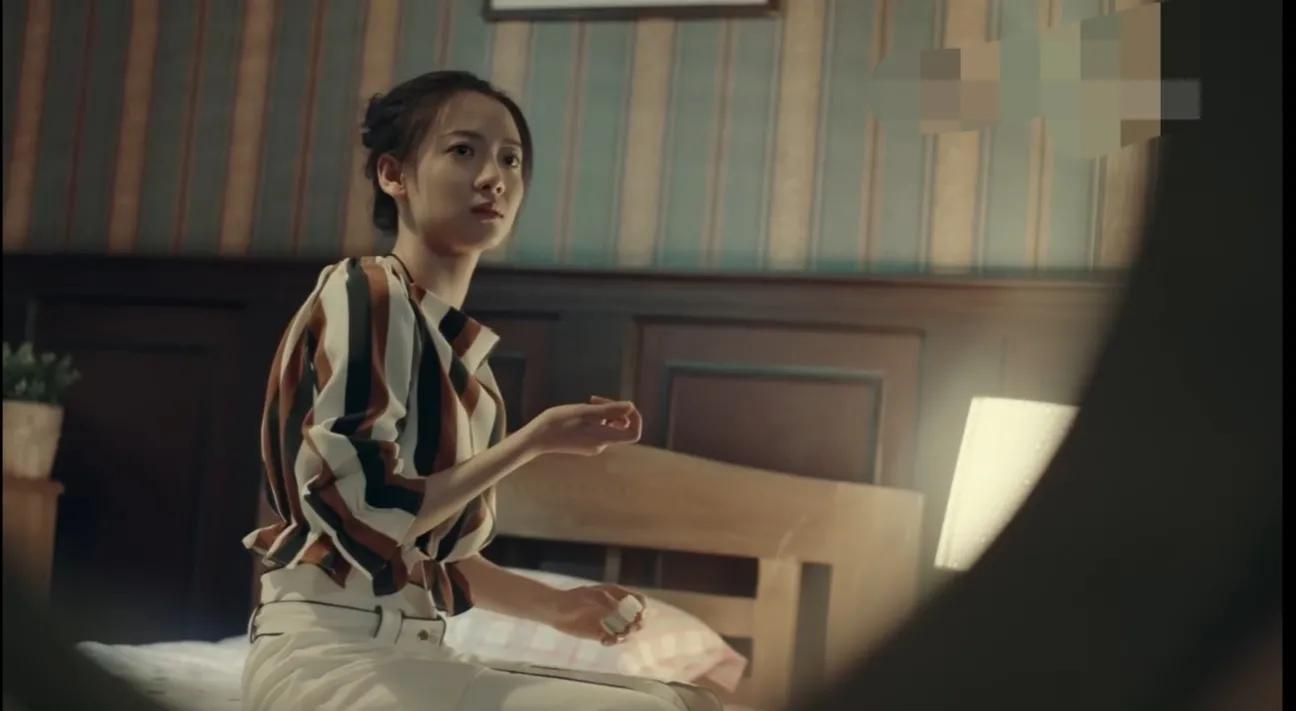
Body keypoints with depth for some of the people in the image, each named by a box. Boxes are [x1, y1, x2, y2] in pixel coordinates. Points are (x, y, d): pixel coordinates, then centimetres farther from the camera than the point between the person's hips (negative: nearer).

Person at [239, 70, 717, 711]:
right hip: (331, 656, -8)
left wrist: (552, 606, 11)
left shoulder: (464, 353, 15)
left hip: (407, 654, 9)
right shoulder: (366, 294, -9)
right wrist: (535, 440, -13)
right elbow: (366, 517, -18)